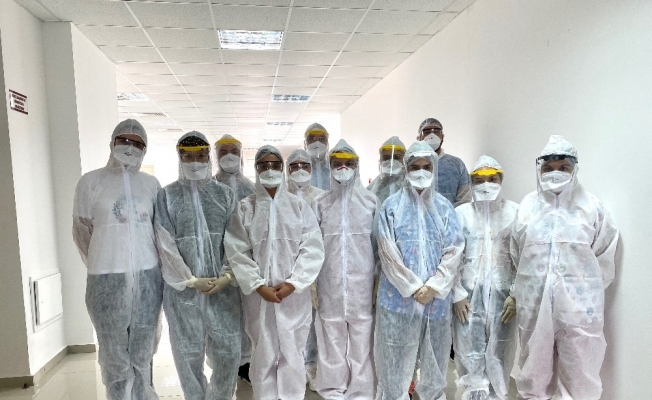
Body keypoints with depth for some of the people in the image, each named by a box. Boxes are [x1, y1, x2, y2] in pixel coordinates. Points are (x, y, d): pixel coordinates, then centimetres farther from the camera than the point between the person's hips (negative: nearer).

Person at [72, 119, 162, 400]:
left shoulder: (151, 183, 8)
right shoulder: (91, 181, 2)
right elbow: (82, 231, 6)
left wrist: (148, 262, 10)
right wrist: (102, 265, 8)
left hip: (148, 276, 2)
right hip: (107, 279, -2)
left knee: (143, 353, 13)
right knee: (116, 356, 5)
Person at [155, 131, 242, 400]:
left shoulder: (225, 194, 7)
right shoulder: (167, 196, 2)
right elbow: (166, 244, -4)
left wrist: (227, 276, -9)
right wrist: (192, 280, -9)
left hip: (222, 286, 1)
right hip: (183, 287, -1)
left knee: (228, 351, 6)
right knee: (188, 353, 9)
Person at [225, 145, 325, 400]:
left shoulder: (300, 206, 5)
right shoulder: (244, 208, 4)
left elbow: (313, 249, -1)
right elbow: (237, 252, -2)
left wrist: (292, 283, -11)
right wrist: (259, 286, -11)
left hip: (294, 295, 0)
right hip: (258, 295, 0)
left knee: (292, 355, 7)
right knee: (263, 355, 8)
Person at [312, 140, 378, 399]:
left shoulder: (371, 201, 5)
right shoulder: (320, 203, 7)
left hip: (361, 283, -1)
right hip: (330, 284, 1)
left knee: (361, 340, 2)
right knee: (332, 340, 5)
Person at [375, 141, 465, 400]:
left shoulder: (444, 207, 7)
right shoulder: (392, 206, 1)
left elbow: (454, 250, 0)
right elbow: (389, 253, -6)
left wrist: (433, 286, -10)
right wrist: (413, 288, -11)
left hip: (437, 296, 2)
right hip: (399, 295, -2)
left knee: (434, 355, 13)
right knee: (397, 357, 4)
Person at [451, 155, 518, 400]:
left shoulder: (514, 212, 2)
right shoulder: (461, 213, 2)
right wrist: (458, 295, -6)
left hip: (502, 293, 0)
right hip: (469, 293, 0)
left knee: (499, 354, 8)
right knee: (471, 353, 4)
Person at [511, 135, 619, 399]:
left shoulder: (592, 206, -3)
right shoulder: (527, 206, 4)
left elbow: (604, 256, 3)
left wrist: (587, 289, 6)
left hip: (579, 304, -2)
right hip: (534, 303, 2)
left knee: (579, 379, 6)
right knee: (534, 372, 15)